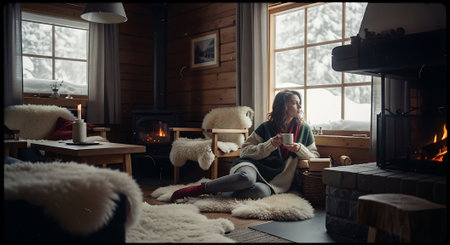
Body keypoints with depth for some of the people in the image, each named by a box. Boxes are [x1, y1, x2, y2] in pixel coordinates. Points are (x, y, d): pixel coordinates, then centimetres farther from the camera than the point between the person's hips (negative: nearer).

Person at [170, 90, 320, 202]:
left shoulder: (304, 129, 11)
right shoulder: (266, 127, 3)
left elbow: (314, 156, 16)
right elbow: (245, 151, -1)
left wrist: (300, 149, -6)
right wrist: (271, 144, -14)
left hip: (274, 180, 2)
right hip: (254, 165, -1)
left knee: (261, 191, -38)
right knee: (247, 178, -41)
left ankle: (217, 193, -24)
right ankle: (199, 188, -24)